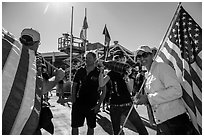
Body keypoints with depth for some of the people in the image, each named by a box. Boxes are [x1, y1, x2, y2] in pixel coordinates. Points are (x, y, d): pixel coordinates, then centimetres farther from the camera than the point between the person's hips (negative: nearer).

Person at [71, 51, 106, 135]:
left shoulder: (98, 73, -7)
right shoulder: (80, 71, 1)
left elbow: (103, 91, -3)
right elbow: (74, 86, 7)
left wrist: (98, 105, -8)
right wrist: (73, 100, -2)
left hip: (92, 105, -1)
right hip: (78, 103, 2)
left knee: (91, 127, 14)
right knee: (74, 126, 8)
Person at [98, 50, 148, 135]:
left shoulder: (129, 71, 2)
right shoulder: (112, 72, 5)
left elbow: (130, 90, -6)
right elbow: (101, 84, -7)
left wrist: (126, 77, -22)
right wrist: (102, 70, -16)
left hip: (127, 104, -1)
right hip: (114, 106, 1)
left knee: (143, 131, -4)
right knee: (116, 131, 12)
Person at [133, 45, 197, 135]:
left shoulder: (161, 67, -10)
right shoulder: (148, 75, 13)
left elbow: (176, 91, -22)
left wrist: (149, 98, -21)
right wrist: (143, 99, 0)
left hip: (174, 120, -8)